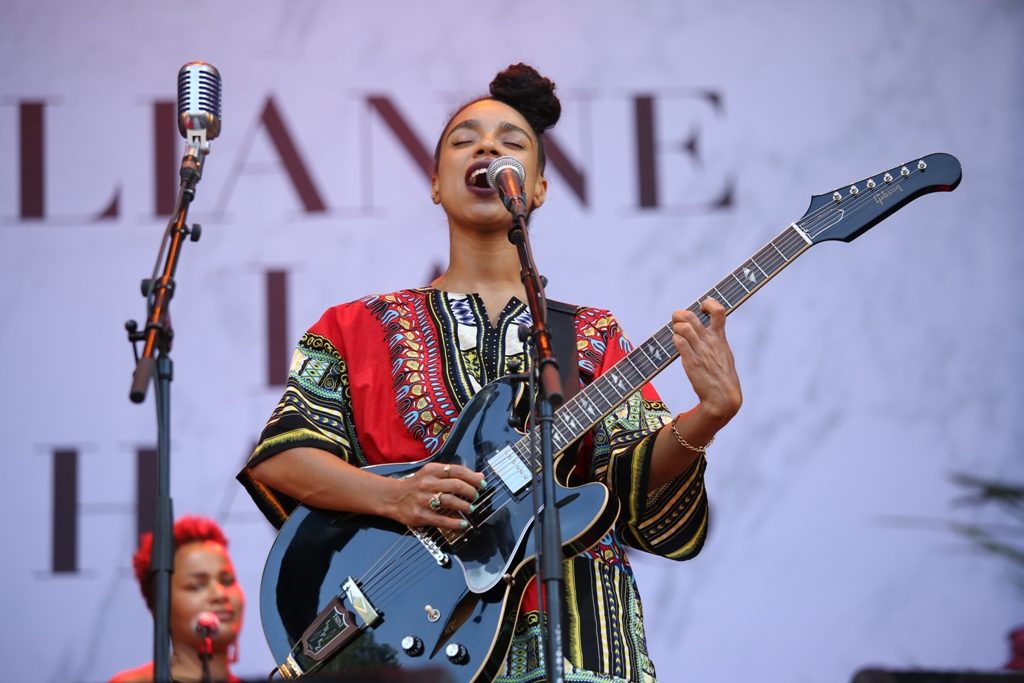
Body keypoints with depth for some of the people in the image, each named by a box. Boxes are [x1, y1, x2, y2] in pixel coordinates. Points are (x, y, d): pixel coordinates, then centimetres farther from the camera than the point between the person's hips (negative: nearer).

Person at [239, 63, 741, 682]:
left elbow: (637, 482, 4)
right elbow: (277, 457, 4)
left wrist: (706, 417, -16)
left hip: (569, 633, 2)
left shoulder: (591, 336, 15)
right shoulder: (363, 328, 12)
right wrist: (394, 497, -13)